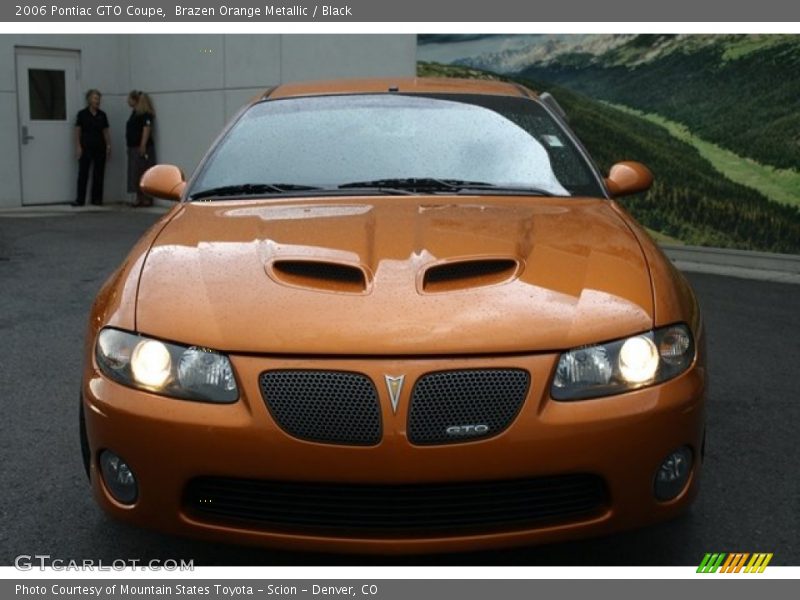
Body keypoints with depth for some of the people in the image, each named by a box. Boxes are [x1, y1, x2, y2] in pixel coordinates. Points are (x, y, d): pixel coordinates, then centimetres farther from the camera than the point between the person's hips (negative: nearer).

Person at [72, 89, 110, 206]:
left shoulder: (102, 115, 8)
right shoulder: (82, 114, -2)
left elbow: (106, 132, 10)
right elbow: (77, 132, -2)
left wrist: (108, 146, 2)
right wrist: (78, 147, -9)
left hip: (100, 148, 3)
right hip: (86, 147, -3)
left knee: (99, 174, 4)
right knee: (83, 173, -4)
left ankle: (96, 199, 12)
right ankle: (80, 200, -2)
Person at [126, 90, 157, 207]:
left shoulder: (145, 114, -12)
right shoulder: (135, 112, 17)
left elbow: (147, 129, -20)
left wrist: (143, 146, -26)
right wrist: (129, 147, 19)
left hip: (142, 148, -10)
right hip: (133, 148, 10)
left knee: (144, 173, -7)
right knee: (135, 174, 9)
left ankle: (147, 199, -4)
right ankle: (139, 199, 13)